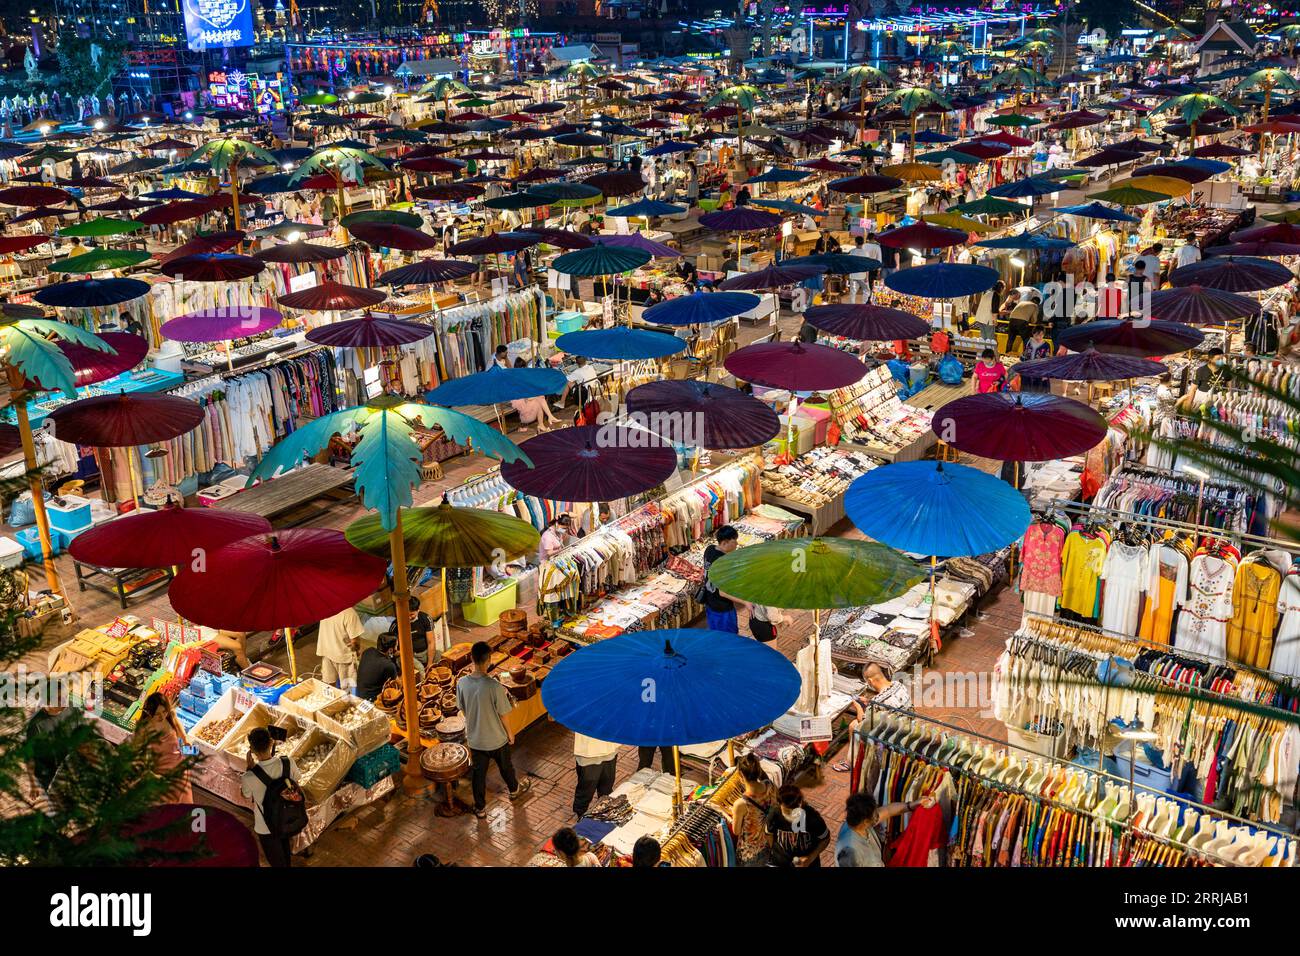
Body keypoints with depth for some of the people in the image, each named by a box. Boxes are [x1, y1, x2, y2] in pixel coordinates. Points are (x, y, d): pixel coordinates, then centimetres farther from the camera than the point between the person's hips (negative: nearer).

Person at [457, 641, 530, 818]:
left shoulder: (462, 683, -17)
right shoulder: (494, 686, -29)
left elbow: (463, 710, -1)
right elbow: (502, 715, -17)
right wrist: (510, 732, 2)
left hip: (475, 739, 2)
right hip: (496, 738, -2)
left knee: (478, 773, 20)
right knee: (505, 767, 25)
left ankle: (480, 808, 32)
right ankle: (515, 790, 50)